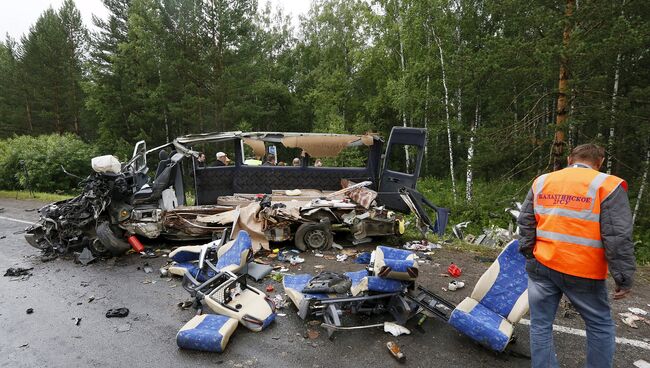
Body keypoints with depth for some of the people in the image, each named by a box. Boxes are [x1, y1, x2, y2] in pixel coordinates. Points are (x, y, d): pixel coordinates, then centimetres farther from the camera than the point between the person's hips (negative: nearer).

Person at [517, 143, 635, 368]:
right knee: (600, 325, 19)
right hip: (582, 272, -3)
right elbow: (618, 238, -11)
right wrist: (624, 278, -6)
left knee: (541, 324, 11)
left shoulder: (541, 181, 6)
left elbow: (525, 223, 7)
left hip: (541, 266, 3)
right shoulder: (607, 185, -7)